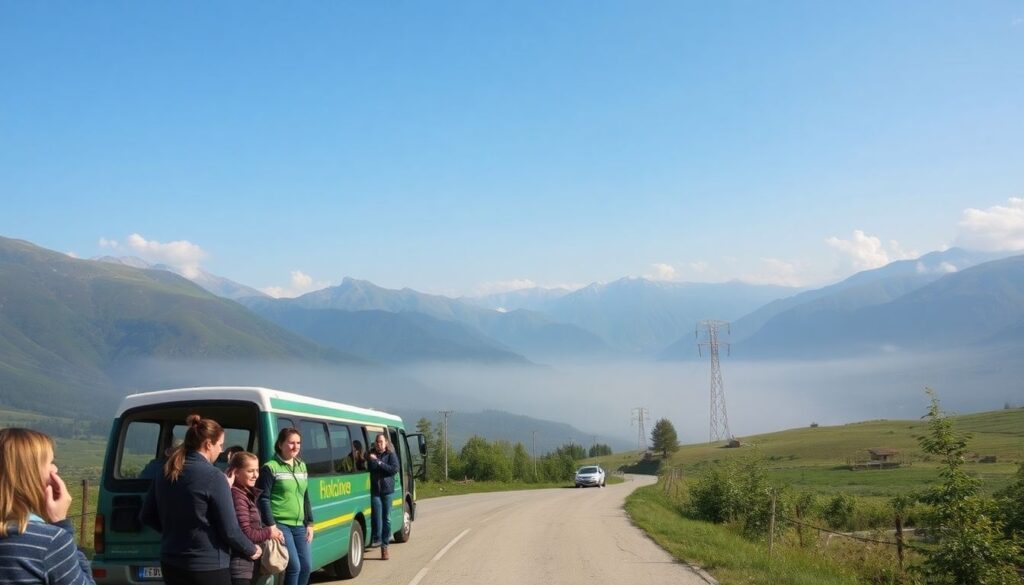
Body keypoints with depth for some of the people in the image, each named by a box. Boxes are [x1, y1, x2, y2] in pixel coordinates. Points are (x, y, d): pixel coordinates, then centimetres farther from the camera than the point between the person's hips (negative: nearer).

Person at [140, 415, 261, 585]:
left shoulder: (165, 473, 4)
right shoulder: (213, 476, -16)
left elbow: (147, 517, 14)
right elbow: (229, 530, -14)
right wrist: (251, 550, 3)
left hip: (171, 565, 7)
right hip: (207, 569, -7)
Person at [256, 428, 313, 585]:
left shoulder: (302, 466, 16)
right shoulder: (270, 468, -6)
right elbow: (263, 499, -10)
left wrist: (309, 523, 15)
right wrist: (271, 525, -17)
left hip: (299, 525, 7)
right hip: (280, 525, -7)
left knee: (307, 566, 4)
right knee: (294, 566, -14)